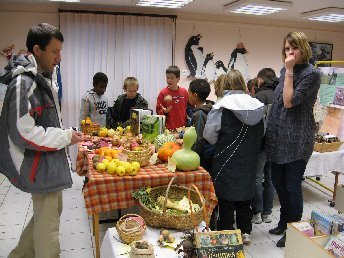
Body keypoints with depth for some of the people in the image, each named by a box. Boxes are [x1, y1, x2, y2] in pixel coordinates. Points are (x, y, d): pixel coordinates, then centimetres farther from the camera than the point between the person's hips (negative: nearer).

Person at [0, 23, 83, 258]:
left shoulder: (45, 77, 10)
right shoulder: (24, 83, -21)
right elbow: (24, 133, -25)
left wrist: (65, 135, 12)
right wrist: (66, 137, -17)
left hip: (50, 161, 10)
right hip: (40, 166, -10)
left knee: (52, 211, 22)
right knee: (48, 223, 1)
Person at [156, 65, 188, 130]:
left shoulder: (184, 92, 3)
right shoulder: (163, 93, -4)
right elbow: (158, 111, 1)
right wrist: (164, 111, -19)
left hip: (182, 127, 2)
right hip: (168, 127, -2)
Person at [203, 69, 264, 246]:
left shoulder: (221, 107, -15)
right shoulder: (257, 106, -1)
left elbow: (209, 135, -12)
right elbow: (261, 134, 8)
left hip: (227, 161, -4)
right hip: (248, 162, 5)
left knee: (226, 198, 9)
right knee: (245, 195, 19)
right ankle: (245, 232, 29)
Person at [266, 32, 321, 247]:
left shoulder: (312, 73, -10)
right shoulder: (285, 71, 12)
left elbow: (290, 101, -18)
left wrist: (289, 71, -16)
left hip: (297, 139, -7)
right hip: (278, 137, 7)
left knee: (292, 186, 2)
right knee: (278, 182, 16)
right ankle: (284, 223, 35)